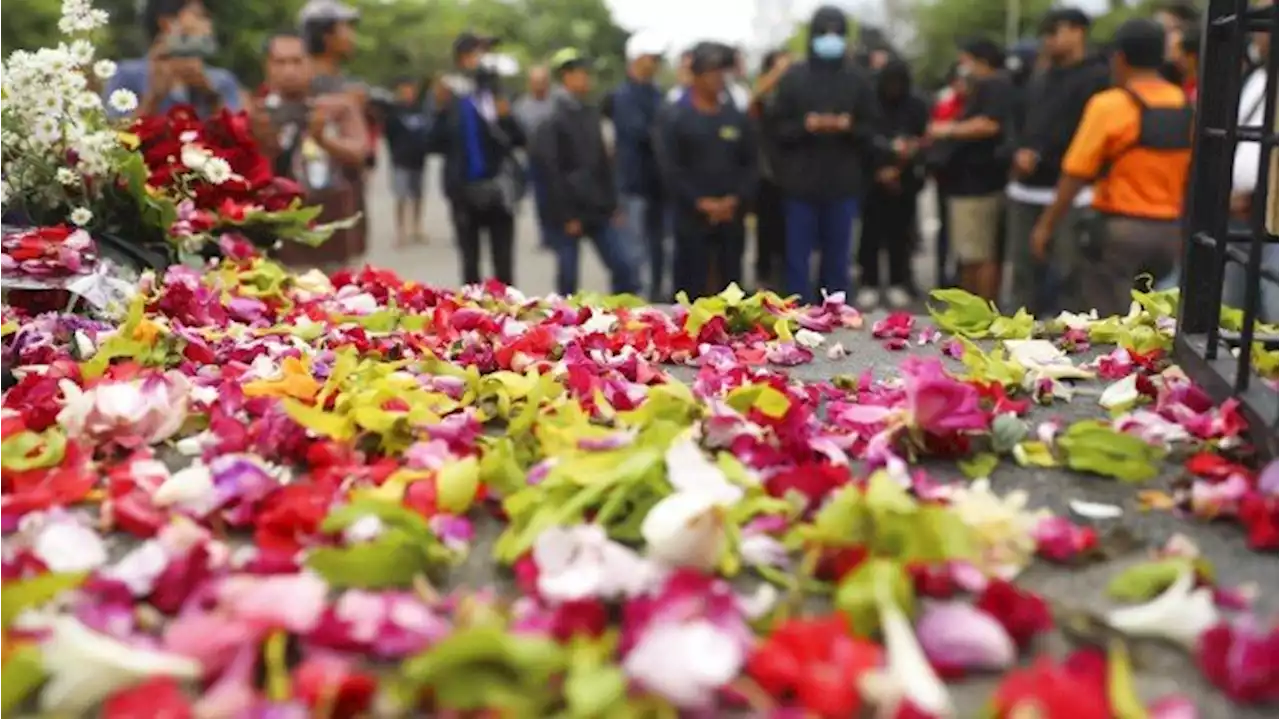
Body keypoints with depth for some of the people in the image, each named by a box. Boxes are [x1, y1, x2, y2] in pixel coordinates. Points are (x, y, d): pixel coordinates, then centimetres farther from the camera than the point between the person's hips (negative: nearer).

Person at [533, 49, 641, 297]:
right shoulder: (552, 122, -9)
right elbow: (551, 172, -13)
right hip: (570, 214, -6)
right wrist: (567, 216, -14)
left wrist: (612, 204, 10)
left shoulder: (591, 114, 10)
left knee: (626, 266, 1)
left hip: (599, 211, 6)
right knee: (568, 279, 3)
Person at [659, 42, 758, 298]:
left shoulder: (737, 118, 10)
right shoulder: (676, 119, -2)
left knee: (731, 285, 10)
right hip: (693, 218, -4)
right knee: (692, 289, -1)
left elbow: (750, 163, 9)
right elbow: (672, 169, -8)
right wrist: (701, 202, -16)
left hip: (732, 217, 4)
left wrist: (736, 198, -7)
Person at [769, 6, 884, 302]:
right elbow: (777, 127, 1)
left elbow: (872, 128, 6)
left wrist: (849, 127, -14)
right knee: (798, 257, 3)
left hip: (844, 184, 1)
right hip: (801, 182, -1)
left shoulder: (858, 80, 5)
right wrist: (804, 125, -17)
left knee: (838, 257, 9)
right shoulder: (793, 77, 2)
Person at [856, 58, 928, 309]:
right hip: (872, 180, -1)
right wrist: (881, 170, -10)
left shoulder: (917, 106, 4)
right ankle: (869, 285, 7)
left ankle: (898, 284, 15)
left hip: (905, 180, 1)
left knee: (900, 233, 4)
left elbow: (925, 140, 2)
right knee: (870, 233, -2)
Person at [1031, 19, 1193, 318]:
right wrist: (1183, 229, 20)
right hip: (1169, 231, 6)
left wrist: (1046, 225, -2)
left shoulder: (1110, 105, -11)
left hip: (1120, 228, -6)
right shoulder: (1188, 109, 5)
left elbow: (1075, 175, -11)